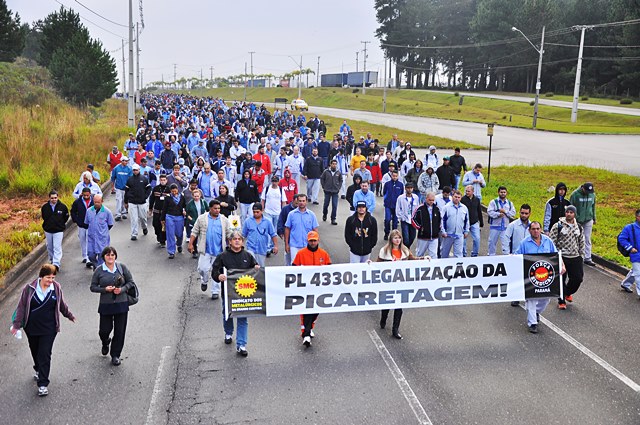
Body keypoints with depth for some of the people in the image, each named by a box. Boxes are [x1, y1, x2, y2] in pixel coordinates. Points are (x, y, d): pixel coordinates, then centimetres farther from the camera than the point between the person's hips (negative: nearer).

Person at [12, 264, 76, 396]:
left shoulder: (56, 288, -6)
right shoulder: (29, 288, -10)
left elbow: (62, 304, 11)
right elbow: (21, 306, -4)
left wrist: (70, 315, 22)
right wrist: (17, 324, -4)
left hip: (48, 329, -1)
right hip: (31, 328, 1)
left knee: (45, 355, -4)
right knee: (35, 352, 19)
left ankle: (43, 384, -1)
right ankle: (38, 370, 47)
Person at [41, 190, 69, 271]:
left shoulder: (62, 207, -9)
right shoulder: (45, 207, -5)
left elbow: (66, 217, 8)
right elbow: (43, 216, 13)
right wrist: (46, 225, 13)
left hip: (58, 231, -3)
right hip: (48, 231, 3)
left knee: (57, 247, -11)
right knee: (49, 247, 17)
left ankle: (56, 263, -15)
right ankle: (51, 260, 37)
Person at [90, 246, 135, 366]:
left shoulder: (122, 267, 0)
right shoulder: (99, 270, -2)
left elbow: (131, 282, 5)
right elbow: (93, 287, 2)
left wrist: (122, 289, -13)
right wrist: (105, 289, -15)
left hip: (121, 303, 1)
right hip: (106, 304, -1)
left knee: (120, 331, 4)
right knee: (105, 329, 5)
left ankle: (115, 355, 20)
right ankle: (106, 343, 43)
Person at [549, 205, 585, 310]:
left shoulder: (579, 227, 9)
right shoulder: (558, 226, -6)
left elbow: (581, 242, 18)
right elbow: (552, 242, -6)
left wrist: (581, 255, 13)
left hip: (575, 258, 4)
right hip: (561, 257, -4)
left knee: (578, 278, 4)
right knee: (561, 280, 1)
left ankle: (568, 293, 33)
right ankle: (561, 301, 15)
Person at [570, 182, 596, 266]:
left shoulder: (592, 194, -1)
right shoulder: (575, 194, -14)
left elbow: (593, 207, 12)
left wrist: (594, 218, 16)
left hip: (588, 220, 3)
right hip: (577, 221, -3)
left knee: (587, 239, 5)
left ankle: (587, 258, 10)